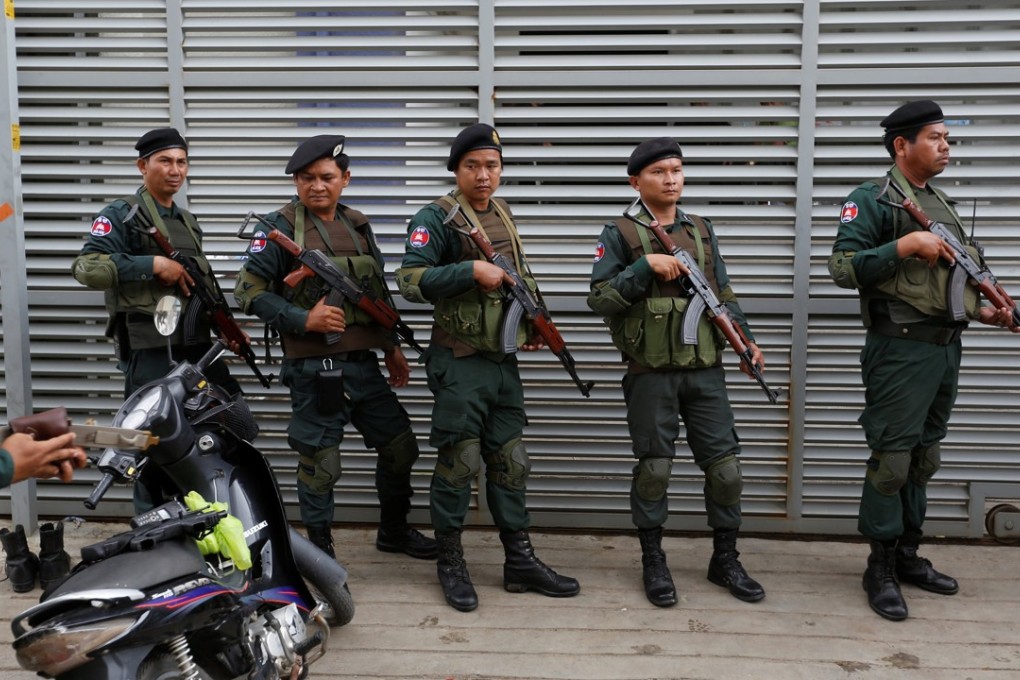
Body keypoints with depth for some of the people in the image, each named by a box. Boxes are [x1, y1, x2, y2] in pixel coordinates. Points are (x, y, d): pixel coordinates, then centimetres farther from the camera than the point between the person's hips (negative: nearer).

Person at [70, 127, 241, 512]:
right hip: (150, 349, -7)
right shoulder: (122, 214, -4)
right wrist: (155, 264, -20)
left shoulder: (189, 222, 19)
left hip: (197, 344, 8)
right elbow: (87, 268, -18)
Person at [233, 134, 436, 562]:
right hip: (314, 366, -6)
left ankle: (394, 531, 33)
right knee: (320, 462, 2)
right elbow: (248, 291, -9)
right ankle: (320, 549, 22)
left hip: (363, 362, 6)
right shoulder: (281, 227, -5)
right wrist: (304, 320, -17)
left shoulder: (359, 226, 13)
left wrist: (392, 346, 19)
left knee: (400, 446, 12)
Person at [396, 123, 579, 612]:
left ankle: (520, 561, 21)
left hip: (504, 360, 7)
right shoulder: (436, 217, -8)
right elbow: (410, 281, -19)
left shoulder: (504, 214, 14)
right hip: (460, 364, -7)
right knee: (459, 462, 0)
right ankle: (450, 563, 16)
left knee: (510, 460, 11)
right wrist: (471, 270, -24)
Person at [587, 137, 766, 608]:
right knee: (654, 467, 3)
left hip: (705, 369, 4)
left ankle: (725, 560, 21)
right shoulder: (620, 234, 0)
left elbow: (723, 294, 18)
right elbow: (599, 300, -8)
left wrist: (744, 338, 5)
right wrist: (645, 266, -16)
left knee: (725, 465, 4)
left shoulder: (702, 230, 13)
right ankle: (653, 563, 20)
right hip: (651, 372, -4)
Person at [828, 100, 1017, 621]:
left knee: (924, 459, 14)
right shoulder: (873, 200, -8)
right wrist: (906, 244, -22)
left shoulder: (941, 202, 18)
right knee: (891, 460, -3)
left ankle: (908, 555, 26)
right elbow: (842, 268, -18)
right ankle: (881, 568, 9)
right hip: (900, 349, -8)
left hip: (946, 348, 8)